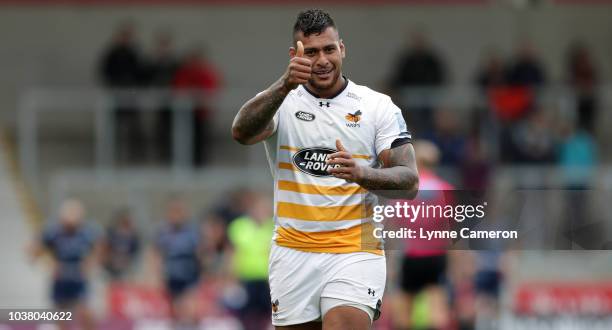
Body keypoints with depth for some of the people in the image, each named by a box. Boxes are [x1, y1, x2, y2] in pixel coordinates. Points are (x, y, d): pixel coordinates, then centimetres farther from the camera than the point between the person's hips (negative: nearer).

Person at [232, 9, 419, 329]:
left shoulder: (379, 106, 3)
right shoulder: (278, 100, 2)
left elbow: (409, 181, -4)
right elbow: (242, 132, -20)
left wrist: (361, 174, -25)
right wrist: (284, 86, -36)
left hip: (355, 252, -2)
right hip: (293, 252, 2)